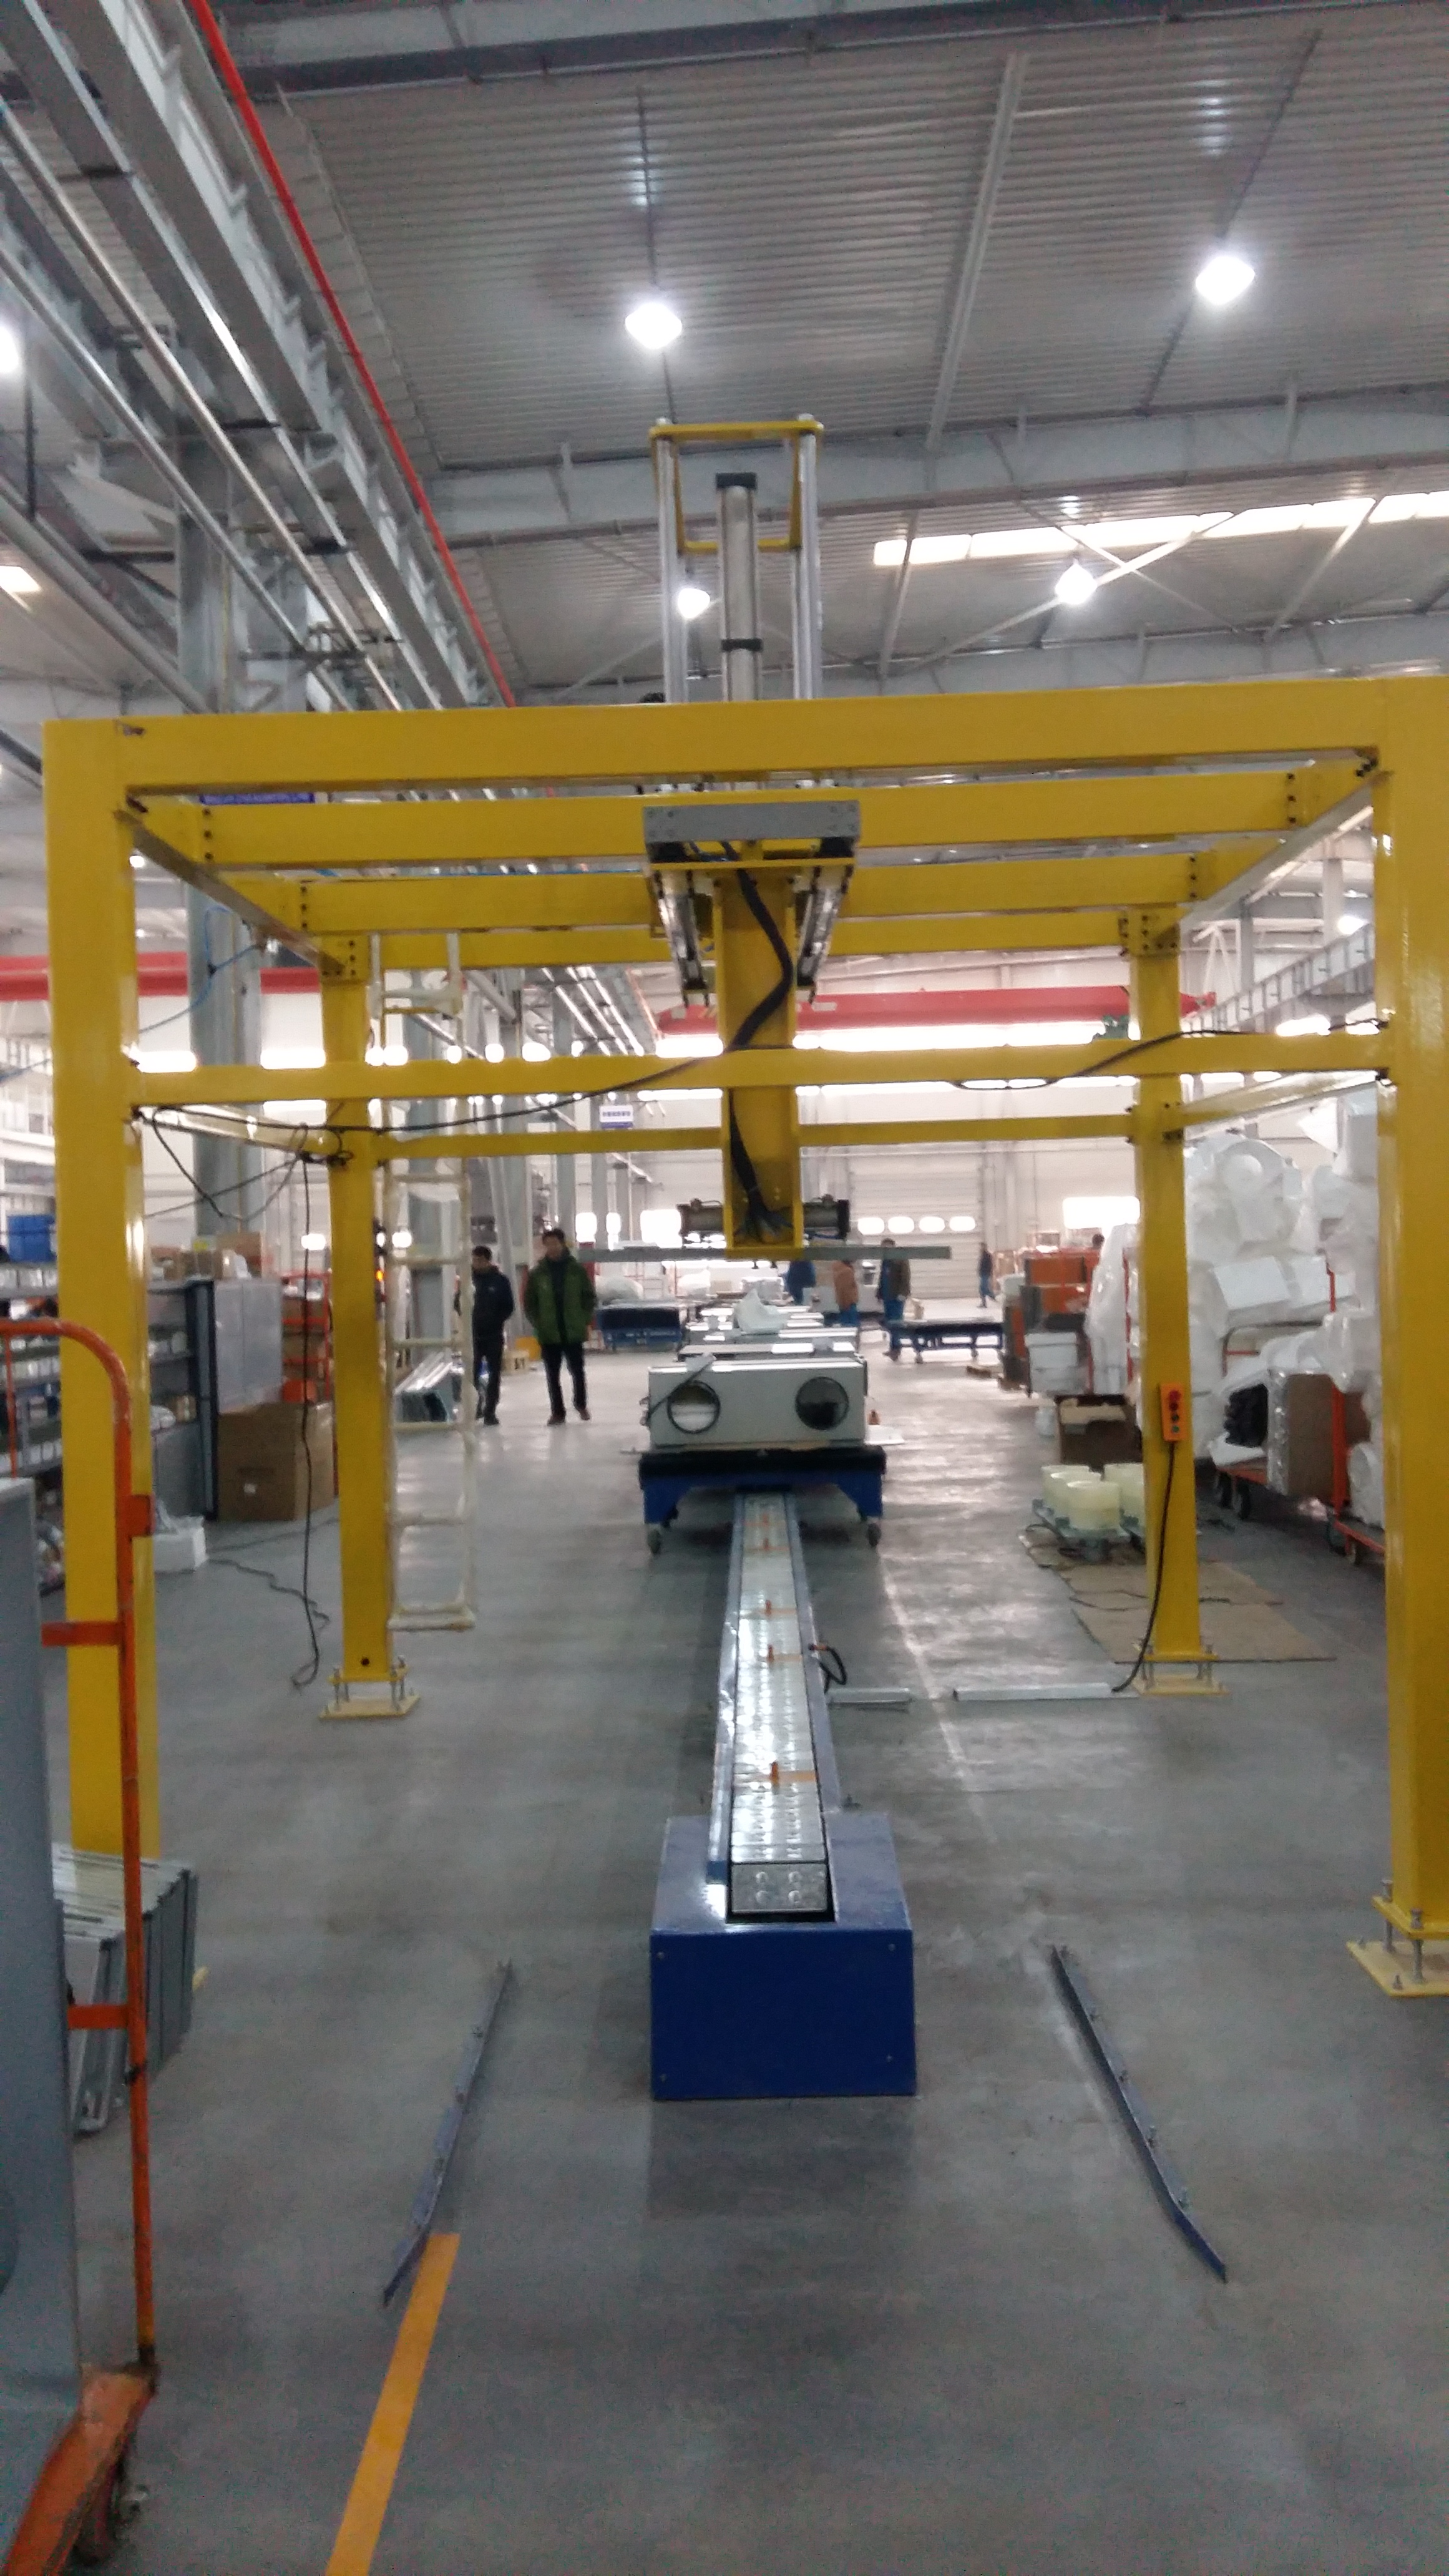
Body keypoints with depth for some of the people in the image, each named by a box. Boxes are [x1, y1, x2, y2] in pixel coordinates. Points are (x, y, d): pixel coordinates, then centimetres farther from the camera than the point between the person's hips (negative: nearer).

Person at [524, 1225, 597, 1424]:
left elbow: (590, 1297, 4)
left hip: (574, 1332, -1)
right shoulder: (537, 1272, 1)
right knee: (553, 1375, 6)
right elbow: (529, 1302, 7)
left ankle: (581, 1404, 29)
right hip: (549, 1333, 1)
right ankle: (557, 1411, 16)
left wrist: (583, 1321, -4)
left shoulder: (577, 1269, -1)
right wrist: (538, 1323, -2)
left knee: (577, 1371, 5)